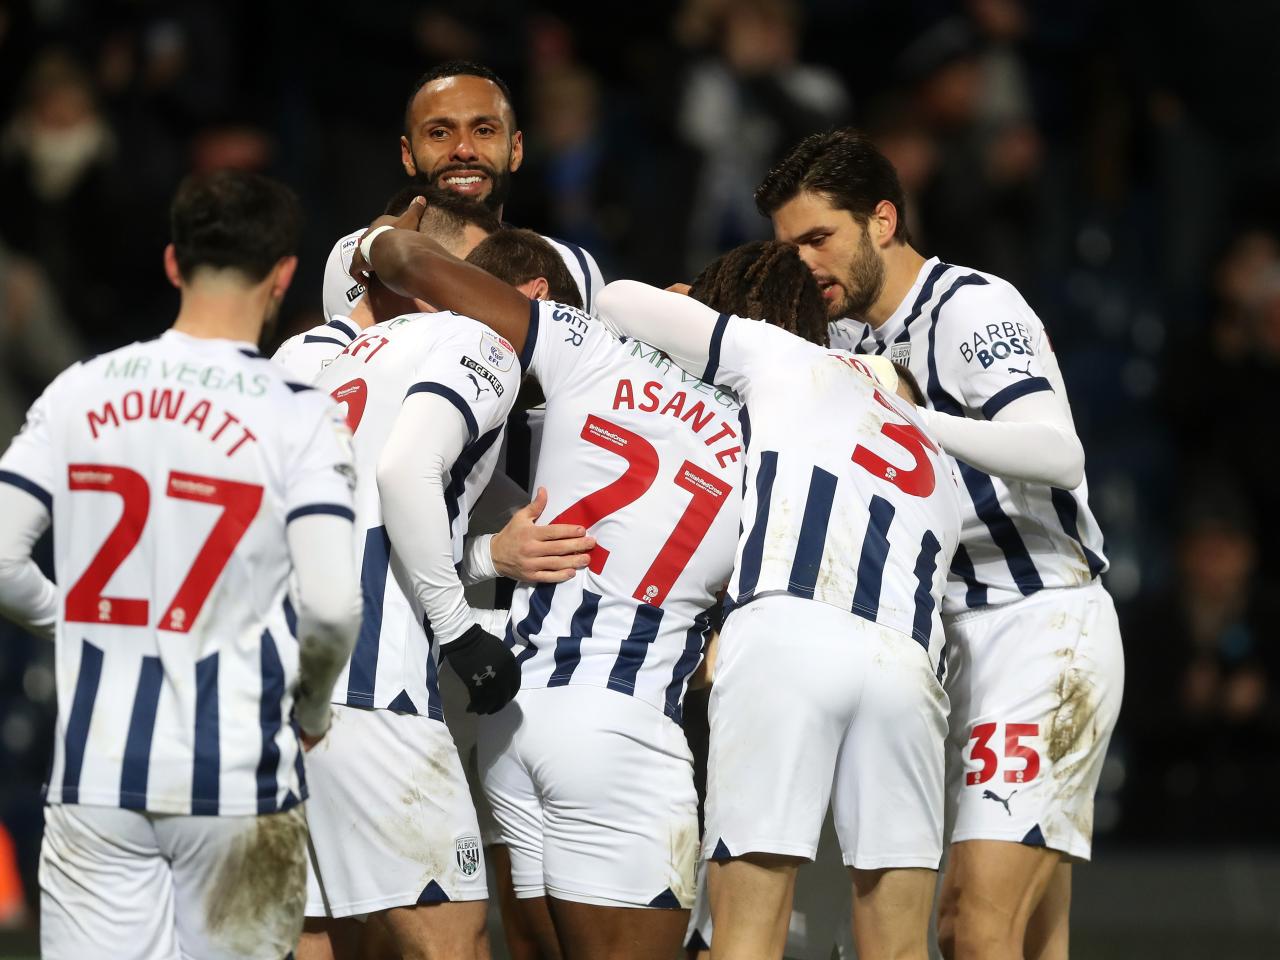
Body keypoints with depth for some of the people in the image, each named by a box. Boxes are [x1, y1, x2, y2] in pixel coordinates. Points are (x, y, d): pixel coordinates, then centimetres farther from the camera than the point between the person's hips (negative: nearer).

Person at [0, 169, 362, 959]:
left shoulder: (81, 392, 2)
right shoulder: (299, 416, -7)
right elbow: (331, 604, -13)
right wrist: (309, 707, 7)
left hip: (95, 774, 2)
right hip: (237, 775, -2)